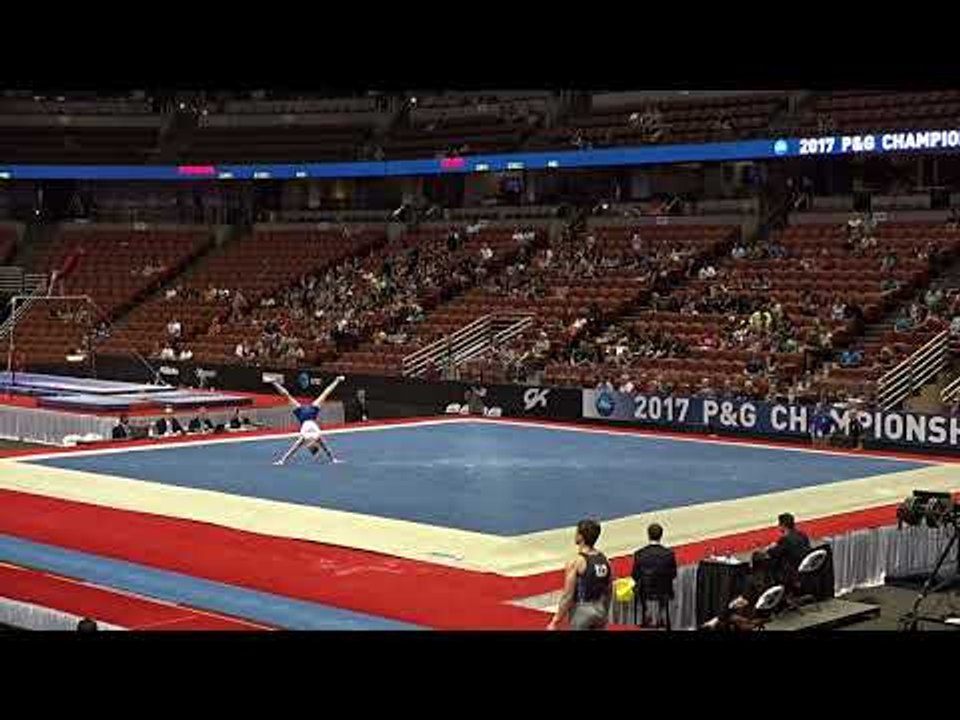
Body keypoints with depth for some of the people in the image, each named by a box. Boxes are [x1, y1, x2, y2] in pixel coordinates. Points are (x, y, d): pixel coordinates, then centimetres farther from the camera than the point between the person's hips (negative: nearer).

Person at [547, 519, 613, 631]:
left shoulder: (576, 562, -16)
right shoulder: (604, 560, 4)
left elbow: (568, 596, -17)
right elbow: (609, 593, 12)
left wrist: (555, 622, -12)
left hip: (582, 609, -6)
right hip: (600, 609, 6)